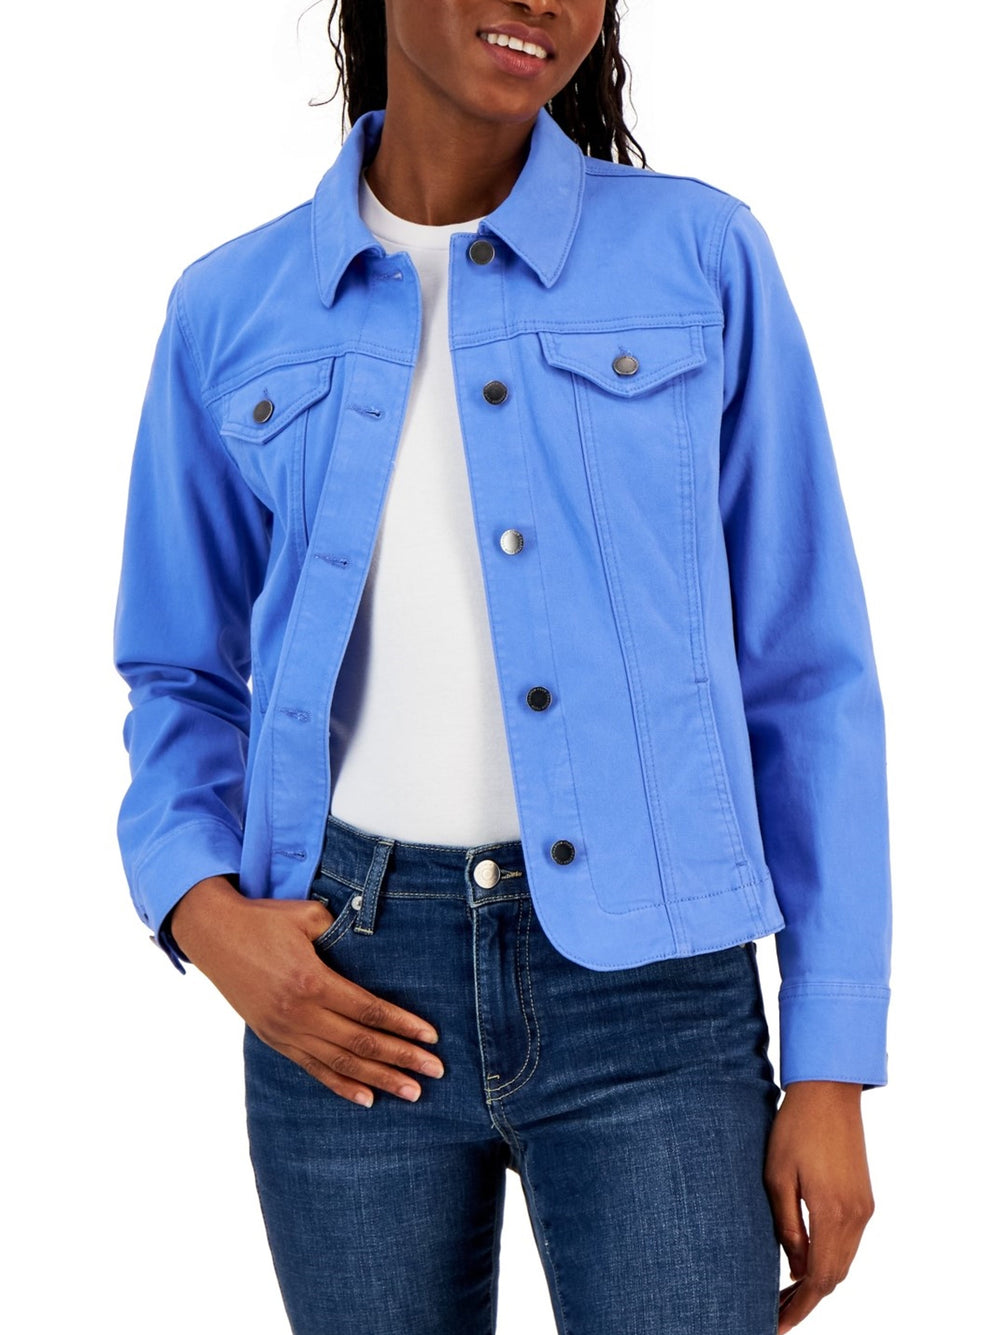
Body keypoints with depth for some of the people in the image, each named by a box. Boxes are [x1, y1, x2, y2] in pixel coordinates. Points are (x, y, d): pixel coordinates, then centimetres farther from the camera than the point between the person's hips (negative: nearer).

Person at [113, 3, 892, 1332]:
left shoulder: (699, 254, -2)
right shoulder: (233, 311, 4)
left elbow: (807, 673, 0)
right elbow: (185, 677, 13)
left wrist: (832, 1068, -3)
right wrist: (203, 906, -7)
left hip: (644, 979, -1)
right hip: (347, 988, 2)